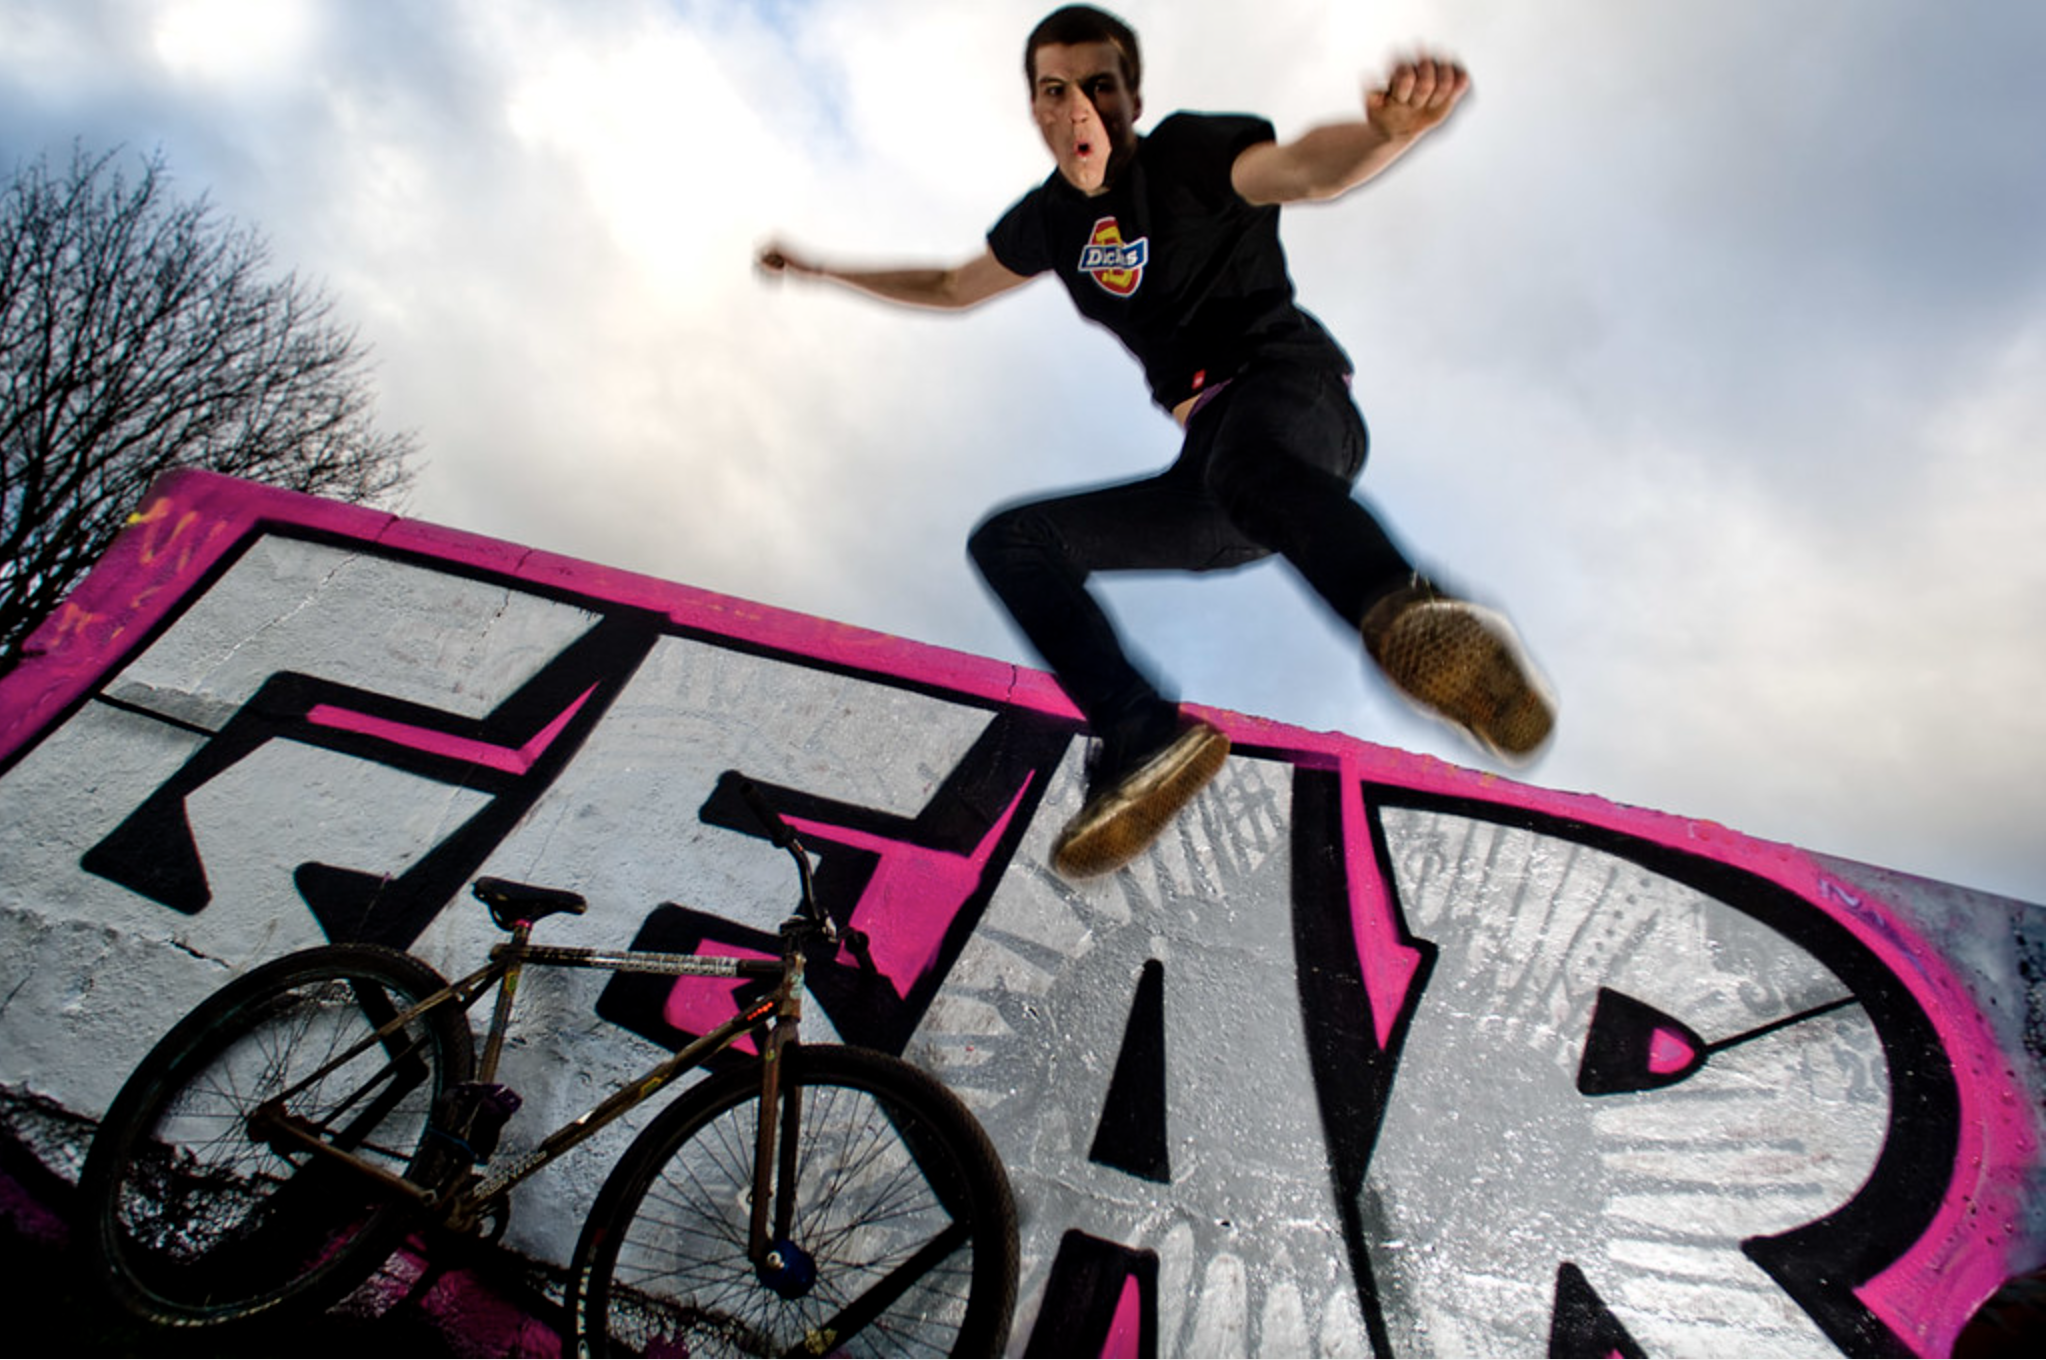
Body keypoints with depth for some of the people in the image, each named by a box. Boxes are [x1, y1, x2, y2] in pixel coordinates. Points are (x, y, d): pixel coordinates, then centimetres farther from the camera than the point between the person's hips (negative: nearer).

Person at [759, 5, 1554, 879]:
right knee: (1007, 540, -3)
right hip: (1210, 475, 7)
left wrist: (1388, 130, -49)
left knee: (1244, 465, -41)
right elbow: (954, 288, 32)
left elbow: (1305, 168, -26)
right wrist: (821, 270, 34)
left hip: (1295, 391, -6)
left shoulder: (1187, 154, -4)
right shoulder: (1052, 217, 15)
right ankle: (1146, 741, -24)